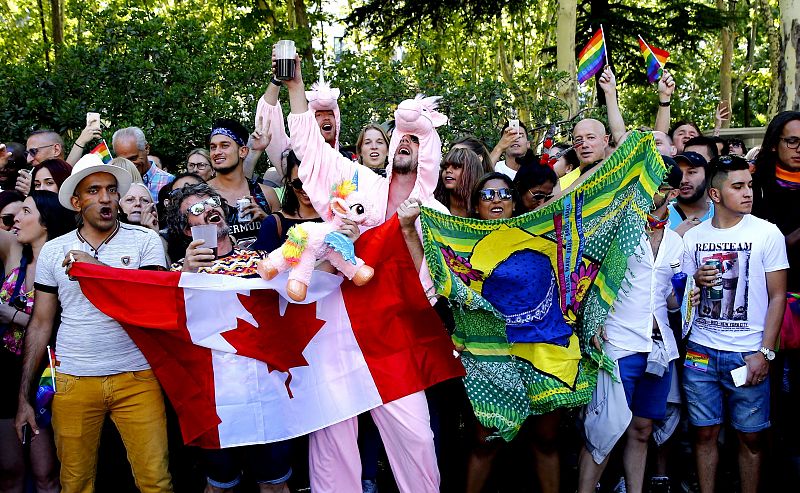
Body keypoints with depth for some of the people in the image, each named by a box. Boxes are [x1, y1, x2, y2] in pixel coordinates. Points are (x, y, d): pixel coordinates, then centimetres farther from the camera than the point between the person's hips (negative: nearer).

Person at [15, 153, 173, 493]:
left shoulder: (145, 240, 1)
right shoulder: (53, 251, 8)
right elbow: (40, 324, 10)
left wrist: (96, 266, -15)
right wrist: (24, 395, 8)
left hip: (136, 376, -2)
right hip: (73, 380, 2)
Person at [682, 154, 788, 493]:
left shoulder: (767, 233, -2)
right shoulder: (693, 237, 6)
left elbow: (777, 296, -2)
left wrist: (765, 352, -9)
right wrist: (696, 282, -8)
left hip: (749, 354, -2)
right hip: (701, 352, 2)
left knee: (751, 437, 5)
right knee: (705, 433, 8)